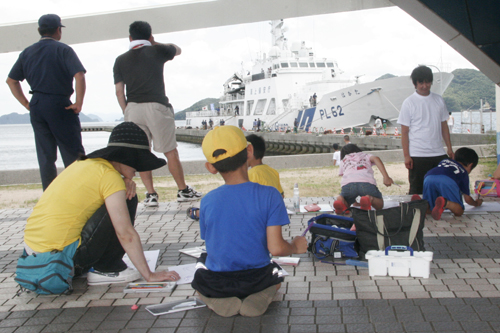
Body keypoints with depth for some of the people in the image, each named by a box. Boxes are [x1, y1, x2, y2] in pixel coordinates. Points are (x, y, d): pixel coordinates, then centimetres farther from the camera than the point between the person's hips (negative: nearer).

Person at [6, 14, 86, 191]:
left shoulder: (27, 52, 12)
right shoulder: (63, 50, -5)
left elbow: (11, 80, 15)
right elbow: (79, 76, -19)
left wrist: (27, 104, 12)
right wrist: (78, 103, -13)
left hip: (36, 107, 5)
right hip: (60, 105, -5)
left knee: (45, 156, 11)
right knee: (72, 153, 1)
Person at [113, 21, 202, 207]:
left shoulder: (120, 60, 12)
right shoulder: (157, 51, 7)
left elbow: (119, 91, 9)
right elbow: (177, 49, 28)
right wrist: (155, 43, 38)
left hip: (133, 108, 3)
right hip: (156, 106, -2)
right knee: (170, 152, 5)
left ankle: (151, 194, 7)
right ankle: (183, 191, 14)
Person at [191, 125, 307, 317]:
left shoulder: (207, 201, -10)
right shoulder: (269, 195, -15)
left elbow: (211, 245, 0)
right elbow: (276, 248, -18)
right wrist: (295, 247, 4)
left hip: (216, 284, 1)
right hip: (256, 281, 0)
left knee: (202, 263, 36)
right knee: (275, 272, 36)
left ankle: (219, 301, 2)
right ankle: (259, 299, -1)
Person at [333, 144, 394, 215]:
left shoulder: (343, 161, 41)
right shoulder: (366, 156, 37)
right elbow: (376, 158, 14)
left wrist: (355, 202, 43)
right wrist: (386, 177, 1)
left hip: (348, 183, 1)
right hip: (367, 182, -1)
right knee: (379, 205, 20)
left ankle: (341, 200, -17)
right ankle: (369, 199, -17)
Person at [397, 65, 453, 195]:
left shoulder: (439, 100, 10)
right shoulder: (409, 103, -3)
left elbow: (444, 126, 15)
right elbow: (404, 132, -4)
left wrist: (449, 148, 9)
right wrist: (406, 156, -9)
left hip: (439, 154, 4)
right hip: (417, 155, -4)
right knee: (417, 191, 3)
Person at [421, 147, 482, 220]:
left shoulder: (445, 160, 42)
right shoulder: (464, 173, 32)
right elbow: (467, 199, 33)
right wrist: (476, 203, 56)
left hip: (428, 178, 4)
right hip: (447, 181, -3)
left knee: (429, 210, 15)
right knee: (459, 211, 5)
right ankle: (445, 203, -28)